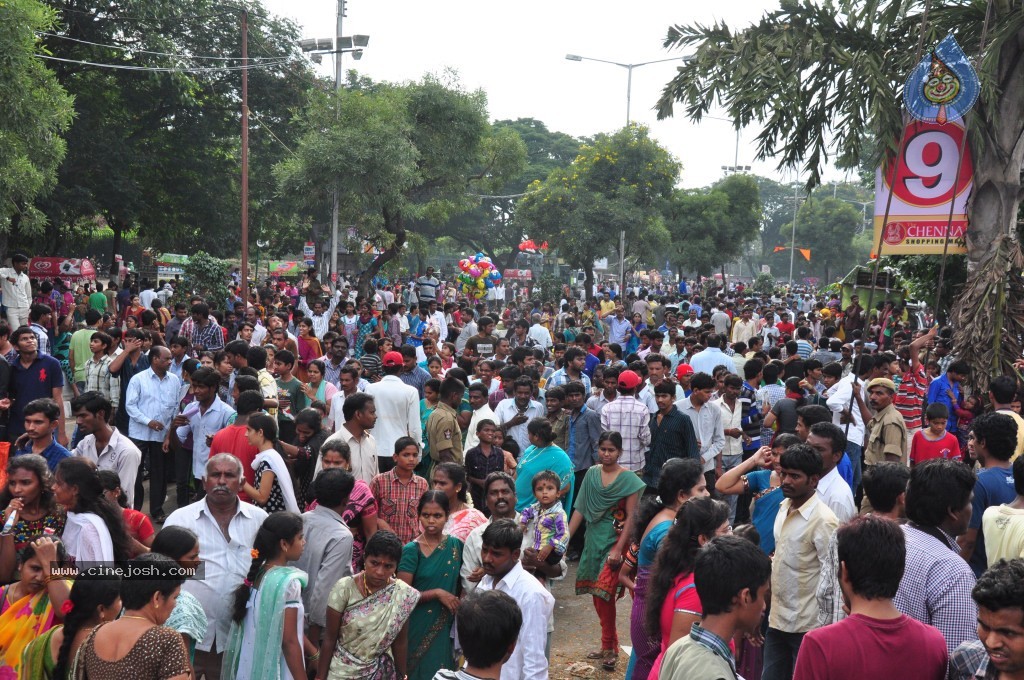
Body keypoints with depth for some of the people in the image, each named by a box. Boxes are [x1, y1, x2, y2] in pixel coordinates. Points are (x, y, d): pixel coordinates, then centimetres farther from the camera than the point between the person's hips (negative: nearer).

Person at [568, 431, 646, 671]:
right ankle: (608, 644, 25)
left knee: (604, 591, -10)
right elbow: (580, 509, 6)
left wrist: (619, 549, -18)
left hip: (615, 539, -5)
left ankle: (610, 647, 6)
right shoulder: (591, 473, 4)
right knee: (596, 593, 10)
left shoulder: (628, 478, -8)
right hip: (594, 539, 5)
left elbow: (631, 517, -11)